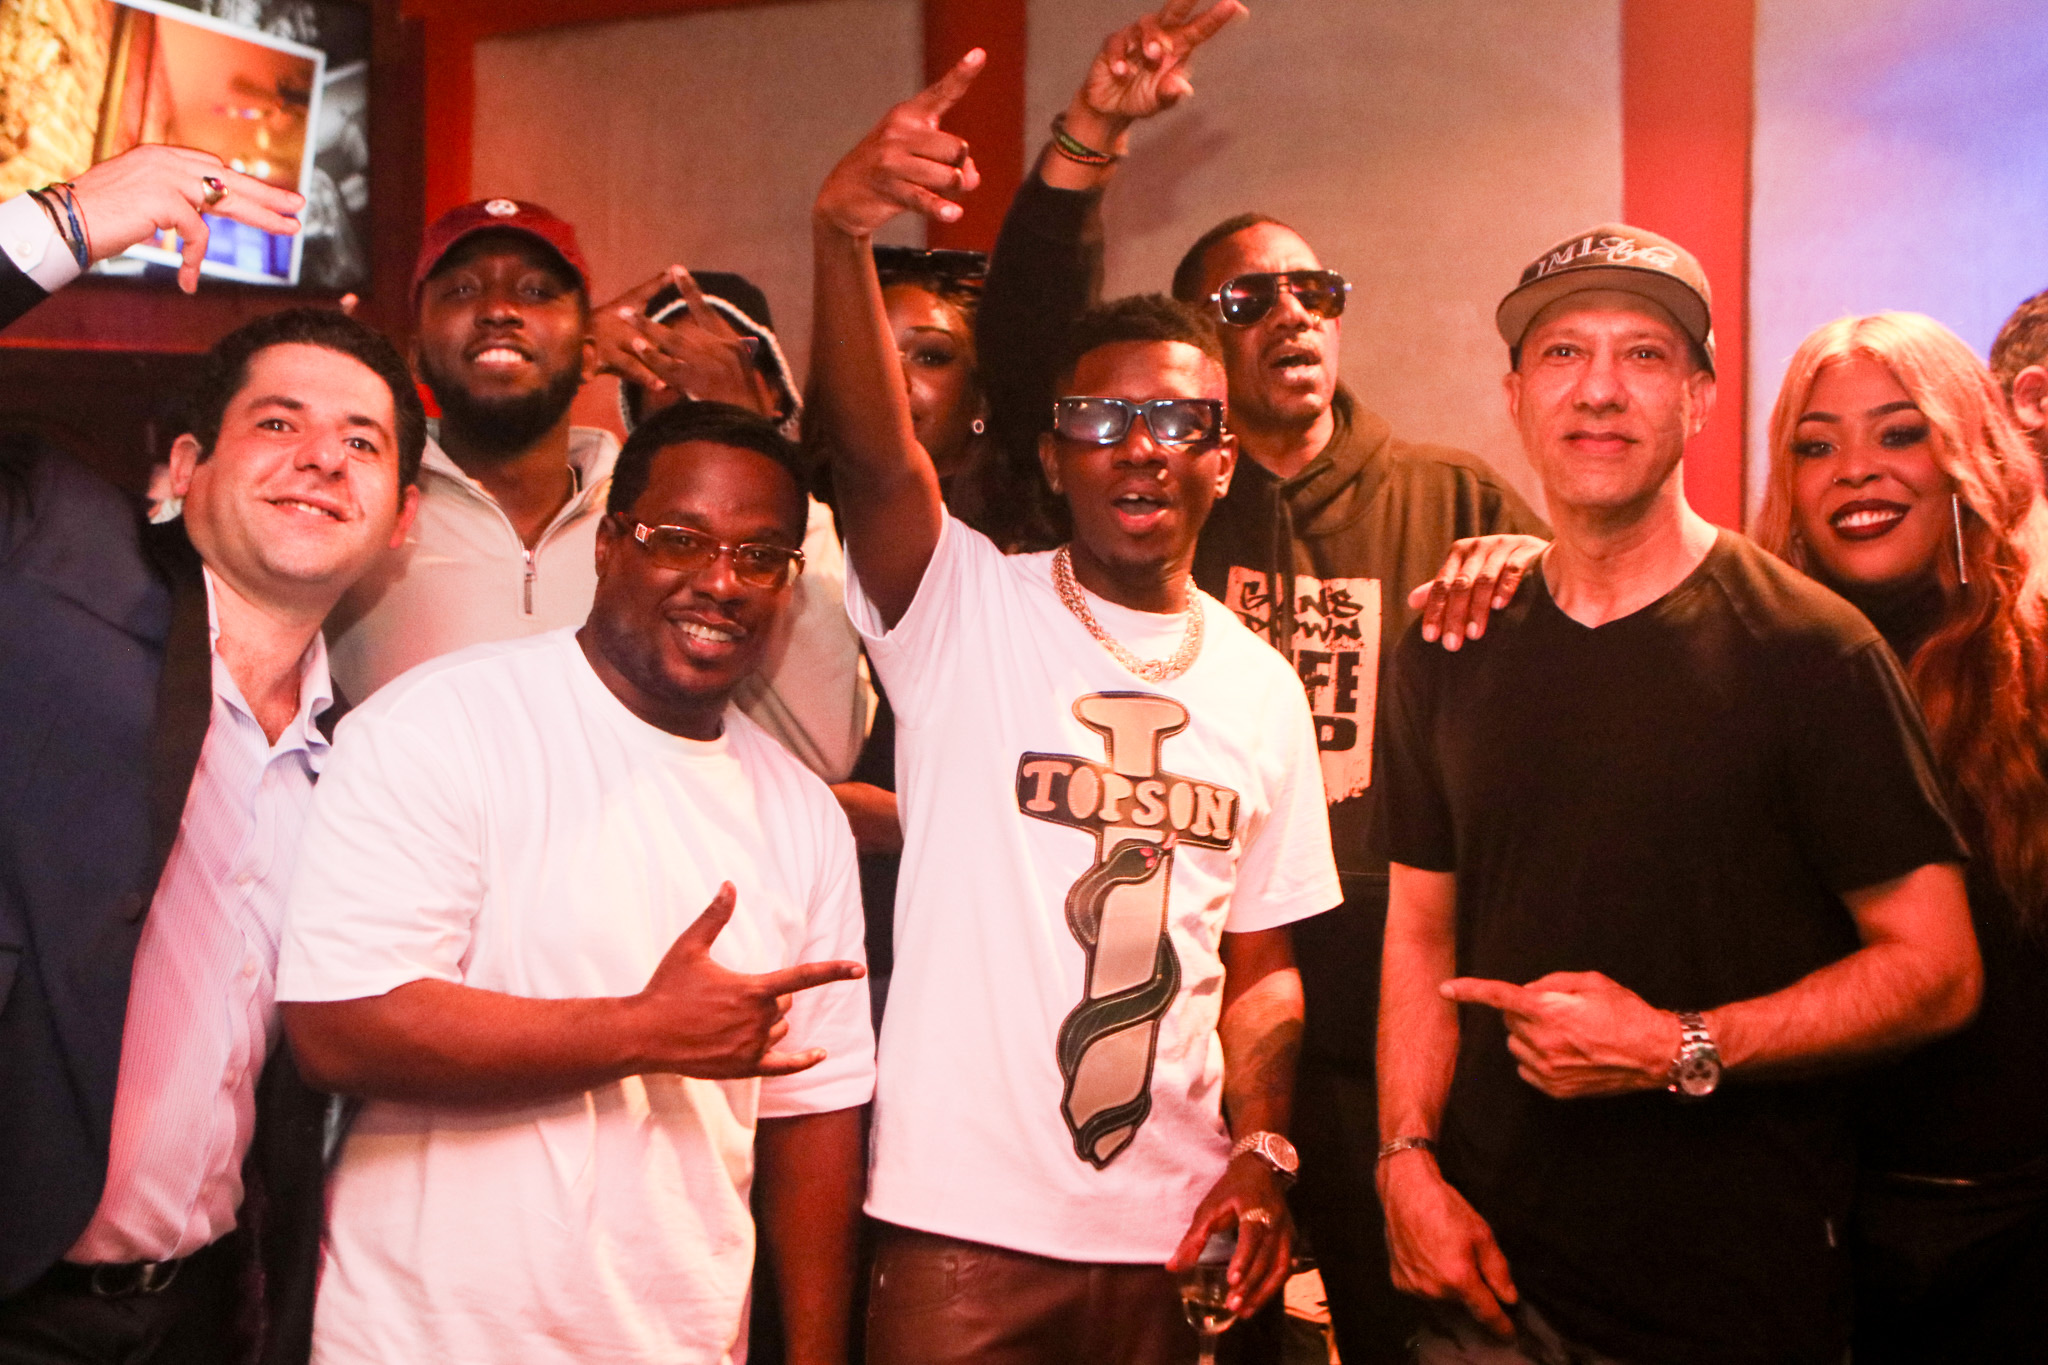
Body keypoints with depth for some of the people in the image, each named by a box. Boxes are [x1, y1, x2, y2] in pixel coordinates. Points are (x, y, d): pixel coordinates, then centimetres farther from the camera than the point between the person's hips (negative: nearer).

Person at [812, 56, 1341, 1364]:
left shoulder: (1263, 686, 7)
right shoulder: (964, 607, -4)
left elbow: (1258, 964, 11)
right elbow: (875, 450, -24)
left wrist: (1263, 1150, -3)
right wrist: (843, 234, -38)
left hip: (1174, 1230, 4)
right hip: (963, 1218, -3)